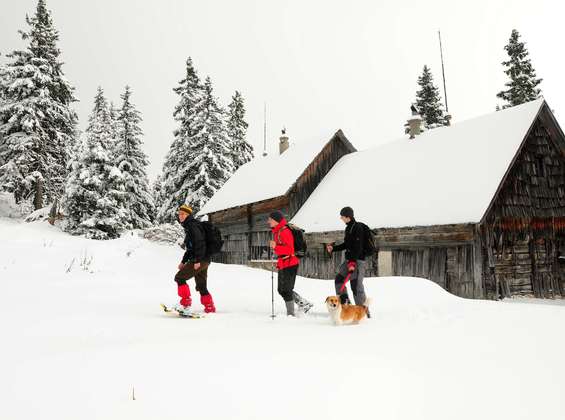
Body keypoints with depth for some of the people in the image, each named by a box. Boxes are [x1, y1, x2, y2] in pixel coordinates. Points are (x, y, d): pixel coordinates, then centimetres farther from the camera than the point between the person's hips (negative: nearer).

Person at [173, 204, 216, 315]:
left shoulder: (193, 225, -9)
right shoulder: (188, 227, 22)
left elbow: (200, 243, -20)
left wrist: (198, 260, -24)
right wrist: (183, 261, 23)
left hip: (200, 260, -10)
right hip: (203, 260, 10)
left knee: (179, 277, -8)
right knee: (201, 287, 14)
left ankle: (186, 303, -6)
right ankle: (210, 308, 18)